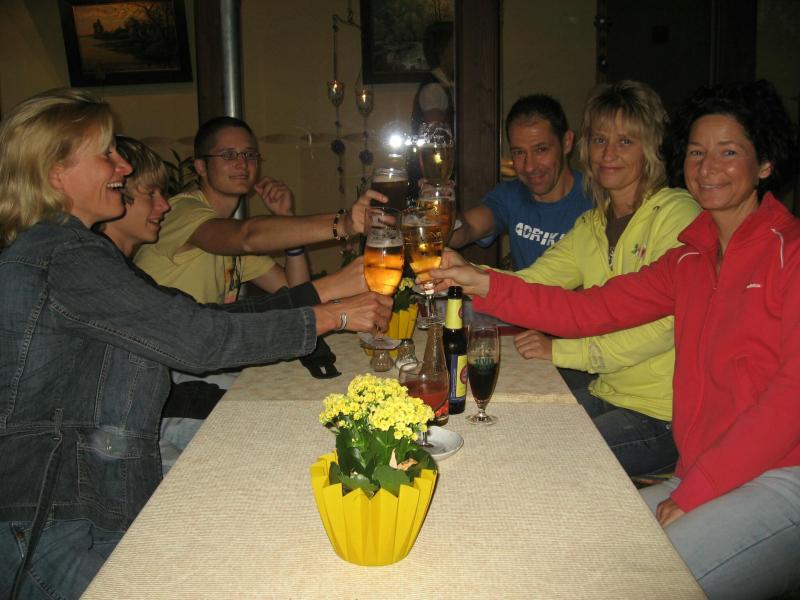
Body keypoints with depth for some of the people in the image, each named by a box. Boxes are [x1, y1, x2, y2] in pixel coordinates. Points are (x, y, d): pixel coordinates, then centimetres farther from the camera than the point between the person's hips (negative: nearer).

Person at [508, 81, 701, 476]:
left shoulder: (677, 213, -12)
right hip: (607, 395, 7)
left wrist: (562, 350, -20)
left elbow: (666, 324, -20)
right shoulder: (590, 225, 11)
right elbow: (528, 284, 1)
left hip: (664, 413, -7)